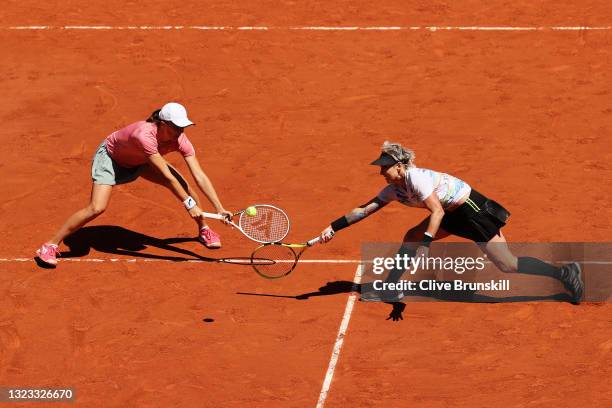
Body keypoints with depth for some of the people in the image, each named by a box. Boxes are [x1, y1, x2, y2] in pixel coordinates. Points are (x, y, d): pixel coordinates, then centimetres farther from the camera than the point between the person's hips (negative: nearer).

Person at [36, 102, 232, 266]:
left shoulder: (180, 139, -27)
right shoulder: (145, 135, -45)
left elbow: (199, 176, -27)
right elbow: (167, 176, -44)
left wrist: (219, 208, -33)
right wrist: (189, 204, -42)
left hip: (139, 160, 6)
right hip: (110, 156, -6)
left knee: (185, 187, -8)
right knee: (96, 208, -22)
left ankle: (204, 230, 18)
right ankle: (50, 246, -10)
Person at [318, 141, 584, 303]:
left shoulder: (416, 178, -24)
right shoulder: (394, 189, 3)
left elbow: (437, 211, -29)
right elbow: (365, 209, 9)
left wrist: (425, 245, -35)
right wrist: (334, 227, 7)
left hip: (472, 208, -9)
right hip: (455, 213, 9)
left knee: (507, 265, -11)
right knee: (411, 238, 8)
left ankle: (565, 274, -8)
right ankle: (391, 290, 15)